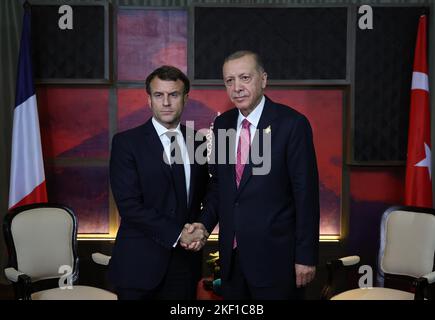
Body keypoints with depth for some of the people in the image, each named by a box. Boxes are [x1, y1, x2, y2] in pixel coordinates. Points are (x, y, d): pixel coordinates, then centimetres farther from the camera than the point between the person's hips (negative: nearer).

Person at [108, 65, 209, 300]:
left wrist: (200, 231, -4)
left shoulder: (197, 142, 6)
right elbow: (129, 205, -14)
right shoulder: (126, 142, -6)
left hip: (186, 261, 4)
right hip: (140, 263, -3)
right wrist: (176, 235, -15)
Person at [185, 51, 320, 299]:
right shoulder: (222, 124, 6)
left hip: (275, 256, -5)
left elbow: (306, 193, -11)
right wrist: (205, 224, -2)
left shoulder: (292, 124, -11)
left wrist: (306, 256, -11)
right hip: (231, 255, 5)